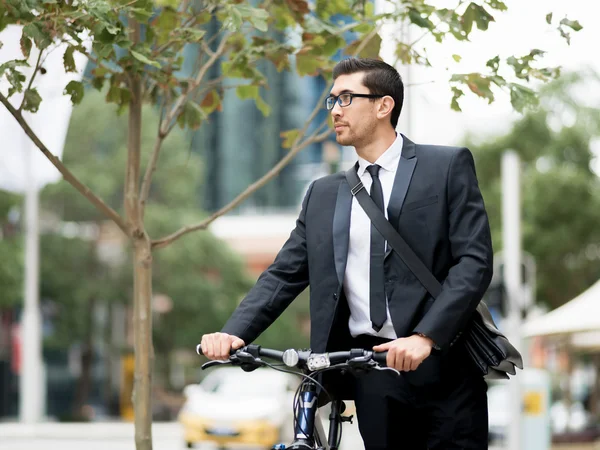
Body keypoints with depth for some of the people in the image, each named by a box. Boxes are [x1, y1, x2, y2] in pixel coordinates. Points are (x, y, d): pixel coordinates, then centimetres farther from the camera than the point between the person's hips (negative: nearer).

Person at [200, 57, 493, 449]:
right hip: (371, 377, 4)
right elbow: (285, 274, 11)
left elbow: (475, 260, -6)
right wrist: (233, 333, -6)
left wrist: (426, 337, -19)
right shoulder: (324, 195, 17)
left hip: (441, 368, -3)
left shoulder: (447, 166, 3)